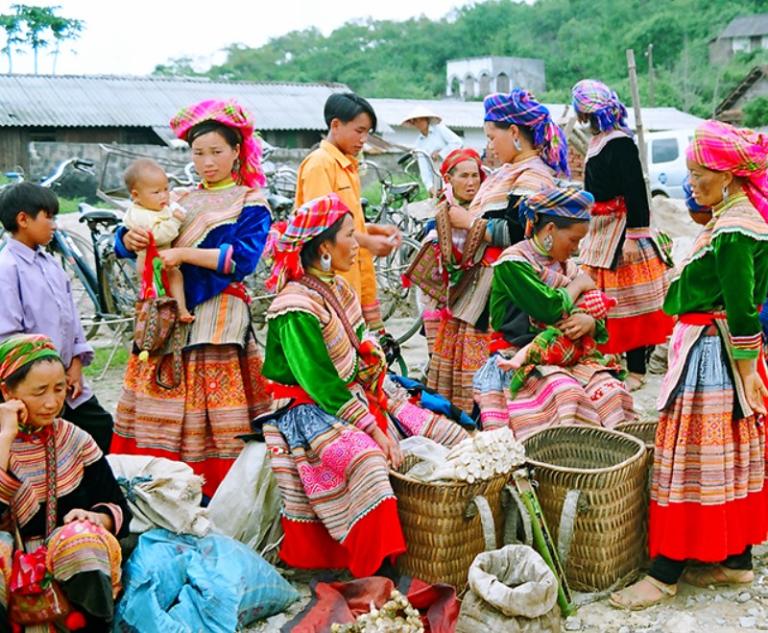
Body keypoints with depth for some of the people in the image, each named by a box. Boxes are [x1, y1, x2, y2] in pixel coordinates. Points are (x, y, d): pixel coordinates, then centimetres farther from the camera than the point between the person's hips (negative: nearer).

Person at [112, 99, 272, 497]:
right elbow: (125, 240, 13)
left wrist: (184, 254, -18)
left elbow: (243, 258, -13)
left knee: (213, 418, -5)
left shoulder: (250, 204, 3)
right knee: (161, 407, 2)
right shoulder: (177, 201, 17)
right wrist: (131, 239, -11)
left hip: (217, 318, -5)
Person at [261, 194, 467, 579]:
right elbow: (323, 385, -21)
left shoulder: (338, 289, 8)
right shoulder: (296, 309, -19)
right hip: (310, 412, -9)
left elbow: (367, 361, 10)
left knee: (445, 435, 0)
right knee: (365, 458, -36)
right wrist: (373, 429, -22)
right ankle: (372, 563, -20)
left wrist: (398, 405, 0)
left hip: (353, 398, 9)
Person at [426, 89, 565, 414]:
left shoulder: (531, 177, -13)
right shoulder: (514, 172, 18)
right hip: (485, 279, 10)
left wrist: (470, 221, -14)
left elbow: (518, 233, -23)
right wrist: (464, 218, 9)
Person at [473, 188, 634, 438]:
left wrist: (590, 323, -8)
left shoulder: (567, 265, 16)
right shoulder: (513, 262, -7)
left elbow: (600, 325, 17)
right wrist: (578, 285, -1)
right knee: (564, 393, -33)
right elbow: (549, 309, -20)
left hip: (568, 357, 6)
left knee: (610, 389, -19)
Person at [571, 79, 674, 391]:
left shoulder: (620, 143, -15)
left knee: (629, 302, -1)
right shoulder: (598, 141, 11)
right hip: (599, 232, 9)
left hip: (620, 231, -9)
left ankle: (636, 370, 7)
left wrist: (634, 236, -24)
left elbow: (635, 192, -20)